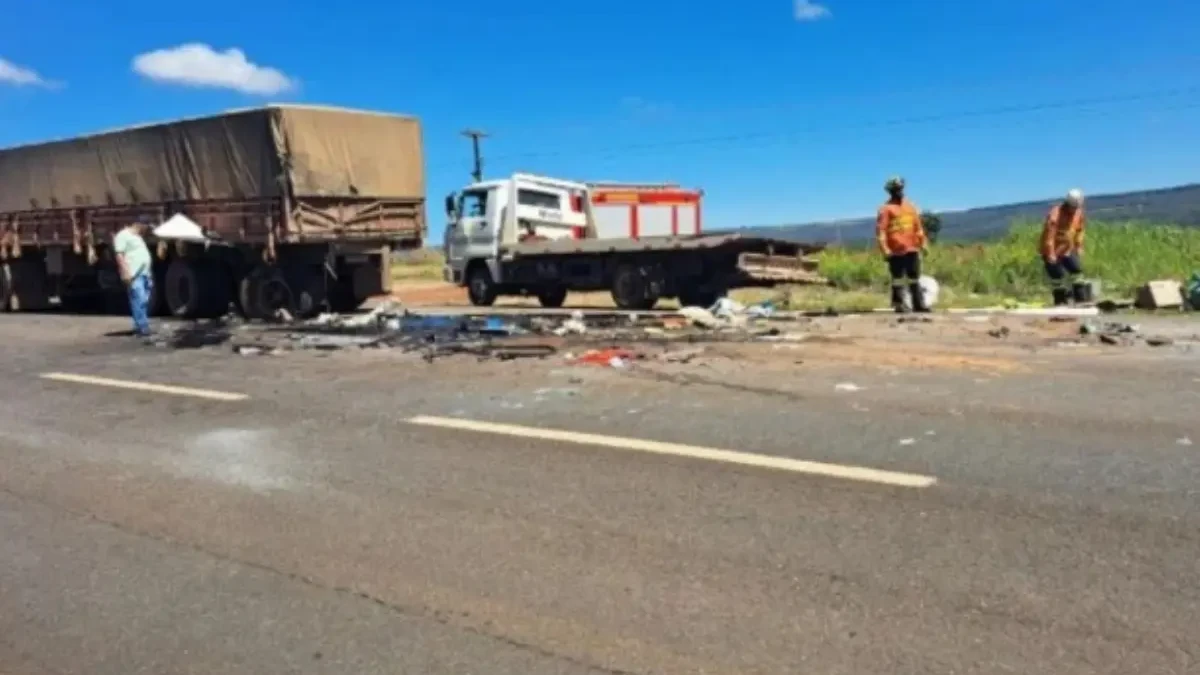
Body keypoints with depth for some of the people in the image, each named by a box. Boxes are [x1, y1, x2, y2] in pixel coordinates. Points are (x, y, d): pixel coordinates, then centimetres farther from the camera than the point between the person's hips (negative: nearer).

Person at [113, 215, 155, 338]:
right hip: (134, 275, -9)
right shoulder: (123, 235, -5)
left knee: (144, 302, 8)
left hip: (145, 274, 9)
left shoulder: (139, 237, 23)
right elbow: (119, 255, -13)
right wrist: (126, 272, -21)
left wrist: (149, 273, 24)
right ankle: (143, 328, -18)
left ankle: (139, 327, 16)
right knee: (139, 301, -15)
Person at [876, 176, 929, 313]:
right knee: (898, 278, 0)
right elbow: (881, 230, -11)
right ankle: (899, 304, 7)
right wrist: (885, 250, -16)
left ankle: (919, 303, 14)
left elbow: (918, 226, 19)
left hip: (912, 249, 6)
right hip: (896, 250, -6)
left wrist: (922, 243, 15)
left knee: (914, 278, 9)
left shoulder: (910, 206, 14)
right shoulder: (886, 208, -5)